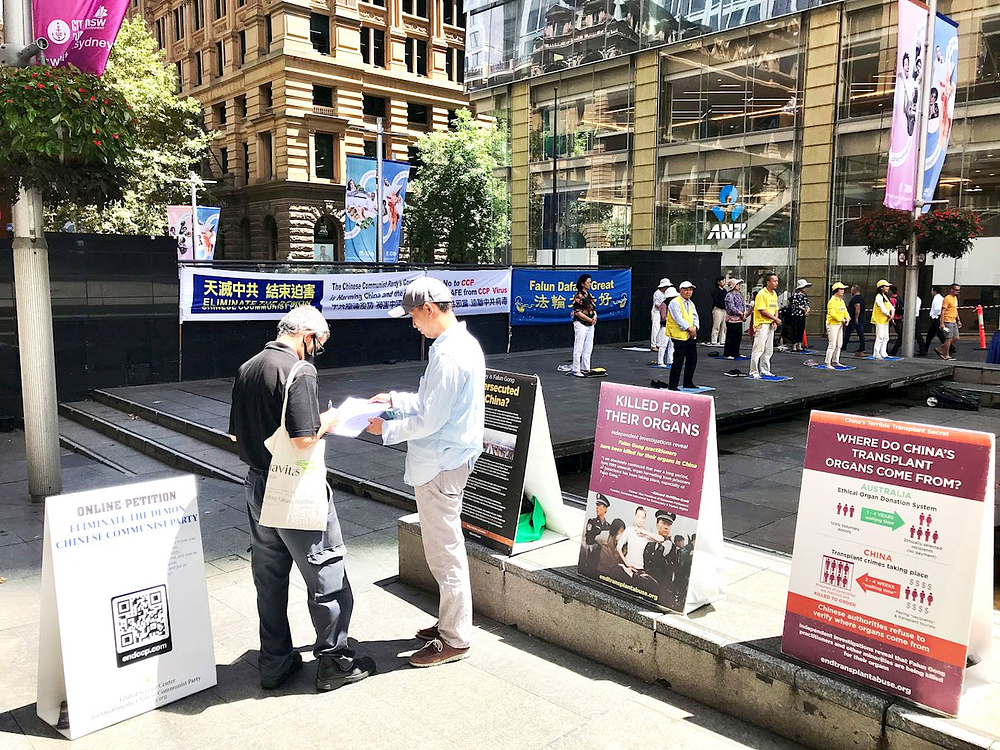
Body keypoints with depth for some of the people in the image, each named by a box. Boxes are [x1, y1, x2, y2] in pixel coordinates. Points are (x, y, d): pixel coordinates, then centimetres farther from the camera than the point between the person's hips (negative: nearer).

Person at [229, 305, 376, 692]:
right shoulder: (299, 372, -19)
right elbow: (305, 439, -24)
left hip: (257, 486, 8)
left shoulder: (246, 369, 7)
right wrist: (327, 420, -6)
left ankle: (274, 663, 28)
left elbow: (236, 433, 12)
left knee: (269, 577, 17)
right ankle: (333, 660, 18)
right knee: (326, 575, 7)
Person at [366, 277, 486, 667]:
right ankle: (451, 622, 34)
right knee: (445, 547, 20)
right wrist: (396, 399, 14)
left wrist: (386, 429, -9)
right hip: (449, 458, 10)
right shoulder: (463, 343, 10)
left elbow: (429, 421, -22)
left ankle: (454, 640, 16)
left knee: (444, 552, 2)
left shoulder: (449, 356, -23)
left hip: (440, 465, -10)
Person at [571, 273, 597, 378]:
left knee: (588, 348, 11)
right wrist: (590, 320, -15)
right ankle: (576, 370, 0)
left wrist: (595, 316, -5)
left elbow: (593, 308, 17)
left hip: (590, 325, 8)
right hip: (581, 324, -8)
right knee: (578, 349, -4)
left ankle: (586, 369, 19)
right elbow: (578, 312, -16)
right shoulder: (578, 296, -12)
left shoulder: (589, 295, 13)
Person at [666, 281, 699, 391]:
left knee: (692, 359, 11)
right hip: (679, 335, -8)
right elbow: (678, 319, -17)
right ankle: (673, 385, -2)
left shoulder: (691, 303, 16)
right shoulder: (675, 302, -10)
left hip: (691, 336, 8)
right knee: (678, 361, -8)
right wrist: (689, 328, -15)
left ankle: (688, 383, 23)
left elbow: (695, 317, 14)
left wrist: (694, 327, -5)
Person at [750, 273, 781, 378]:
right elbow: (762, 311, -18)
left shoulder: (774, 294, 13)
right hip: (762, 324, -9)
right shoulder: (762, 294, -14)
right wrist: (775, 319, -12)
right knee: (758, 349, -10)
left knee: (768, 350, 13)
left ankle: (764, 370, 22)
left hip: (770, 325, 9)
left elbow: (775, 309, 18)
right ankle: (754, 372, -6)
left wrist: (775, 321, 1)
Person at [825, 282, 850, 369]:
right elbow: (832, 314, -23)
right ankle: (828, 363, -8)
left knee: (839, 345, 14)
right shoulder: (832, 301, -15)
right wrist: (842, 319, -18)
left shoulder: (841, 301, 14)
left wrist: (847, 318, -2)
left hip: (840, 325, 9)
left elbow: (845, 311, 17)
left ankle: (835, 361, 25)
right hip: (832, 324, -9)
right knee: (832, 345, -12)